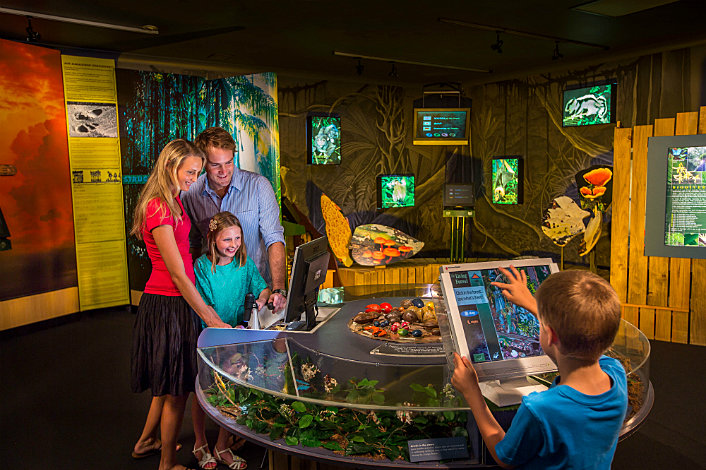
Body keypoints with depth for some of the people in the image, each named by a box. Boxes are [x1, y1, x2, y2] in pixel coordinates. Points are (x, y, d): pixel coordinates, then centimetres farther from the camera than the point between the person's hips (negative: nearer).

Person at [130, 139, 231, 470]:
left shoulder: (173, 203, 10)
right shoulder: (158, 209, -21)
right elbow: (178, 275, -22)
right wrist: (212, 320, -19)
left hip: (175, 302, 9)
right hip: (168, 306, -9)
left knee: (170, 383, 24)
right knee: (177, 389, 6)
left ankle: (146, 442, 43)